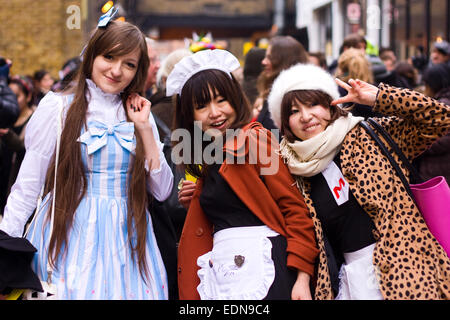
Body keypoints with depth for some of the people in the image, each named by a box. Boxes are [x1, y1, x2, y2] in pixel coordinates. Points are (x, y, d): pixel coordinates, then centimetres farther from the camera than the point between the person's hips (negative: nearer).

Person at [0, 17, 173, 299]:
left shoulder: (138, 114, 9)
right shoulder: (58, 108, -3)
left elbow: (162, 190, 4)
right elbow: (27, 186, -3)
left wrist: (144, 128, -3)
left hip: (127, 240, 3)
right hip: (69, 238, -3)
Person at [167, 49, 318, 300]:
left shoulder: (255, 139, -3)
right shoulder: (209, 163, 18)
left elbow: (294, 208, -9)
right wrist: (192, 204, 3)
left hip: (261, 267, -6)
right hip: (220, 275, 6)